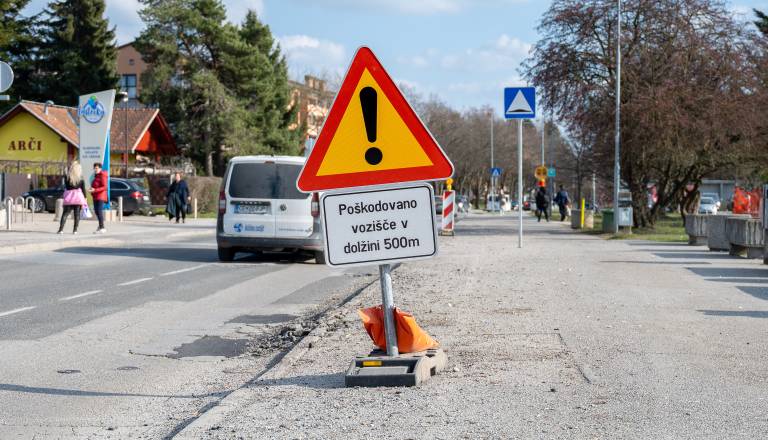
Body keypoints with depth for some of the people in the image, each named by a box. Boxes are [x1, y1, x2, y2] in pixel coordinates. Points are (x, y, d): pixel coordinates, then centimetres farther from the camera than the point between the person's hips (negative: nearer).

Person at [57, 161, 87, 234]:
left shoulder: (67, 177, -2)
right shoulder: (80, 178, -2)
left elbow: (66, 187, 2)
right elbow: (83, 188, 1)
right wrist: (85, 197, 6)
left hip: (69, 197, 0)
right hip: (78, 197, 0)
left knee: (65, 213, 3)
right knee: (77, 214, 5)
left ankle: (61, 229, -7)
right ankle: (75, 230, 3)